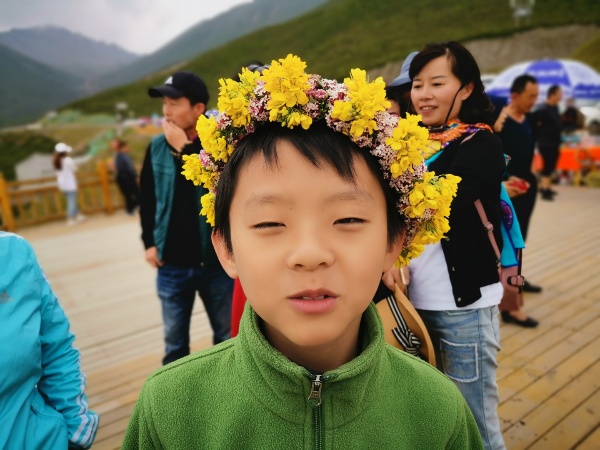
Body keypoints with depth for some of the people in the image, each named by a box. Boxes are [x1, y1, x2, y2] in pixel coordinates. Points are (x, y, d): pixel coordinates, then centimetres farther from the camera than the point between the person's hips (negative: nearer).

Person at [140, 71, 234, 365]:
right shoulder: (157, 147, 1)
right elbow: (147, 198, 10)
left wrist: (185, 149, -19)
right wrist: (149, 242, 4)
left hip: (216, 261, -2)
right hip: (171, 265, 2)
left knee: (226, 338, 17)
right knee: (175, 343, 18)